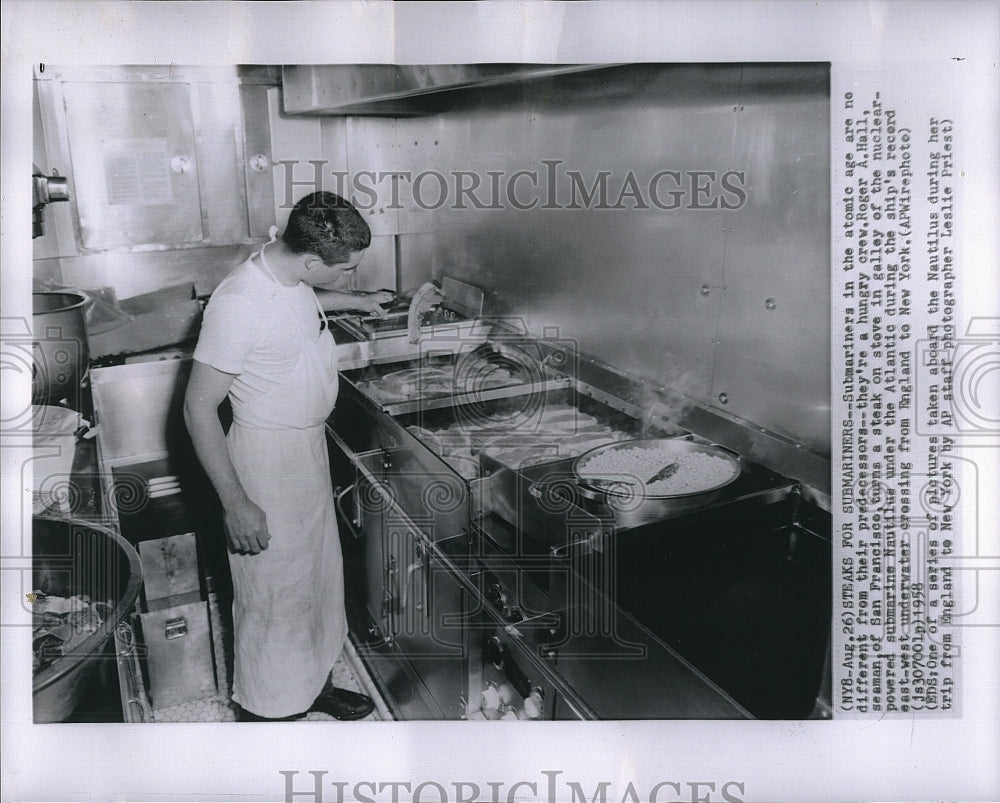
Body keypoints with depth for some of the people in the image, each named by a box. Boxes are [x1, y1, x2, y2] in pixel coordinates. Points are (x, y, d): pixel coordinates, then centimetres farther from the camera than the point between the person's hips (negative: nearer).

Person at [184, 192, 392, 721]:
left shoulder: (291, 276, -3)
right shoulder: (238, 304, -29)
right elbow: (198, 407, -23)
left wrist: (357, 302, 32)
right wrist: (235, 504, -21)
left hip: (310, 448, 9)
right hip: (268, 462, -9)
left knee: (318, 573, 22)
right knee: (274, 593, 6)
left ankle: (310, 685, 43)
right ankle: (264, 714, 29)